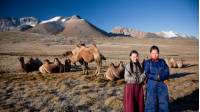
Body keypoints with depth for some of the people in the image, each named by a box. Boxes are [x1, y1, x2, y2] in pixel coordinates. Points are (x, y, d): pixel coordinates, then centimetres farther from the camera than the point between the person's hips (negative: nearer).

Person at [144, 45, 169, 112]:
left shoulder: (162, 61, 8)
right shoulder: (147, 62, -2)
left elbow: (167, 72, 2)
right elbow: (146, 74, -9)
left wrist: (160, 76, -14)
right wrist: (156, 77, -16)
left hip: (162, 85, 4)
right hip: (151, 85, -3)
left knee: (163, 101, 9)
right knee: (151, 102, 2)